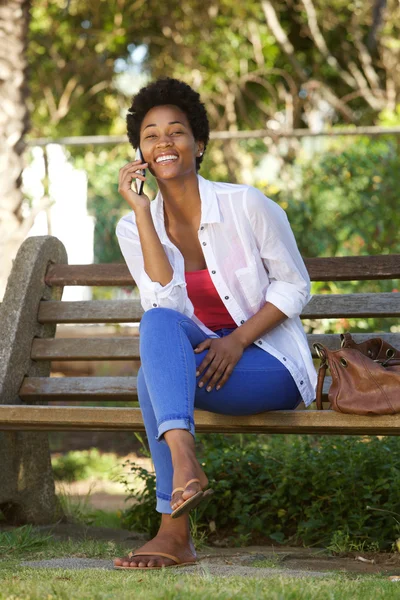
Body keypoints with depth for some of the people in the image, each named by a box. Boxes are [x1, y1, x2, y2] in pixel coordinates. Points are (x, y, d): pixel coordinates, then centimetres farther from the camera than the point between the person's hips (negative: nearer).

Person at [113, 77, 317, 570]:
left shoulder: (246, 206, -9)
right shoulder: (134, 228, 2)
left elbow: (295, 286, -3)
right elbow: (164, 303, -14)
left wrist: (238, 340, -17)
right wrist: (141, 212, -17)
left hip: (269, 363, -4)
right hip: (199, 357, 4)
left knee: (153, 377, -30)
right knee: (157, 325, -31)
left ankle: (174, 531, -35)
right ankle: (184, 465, -49)